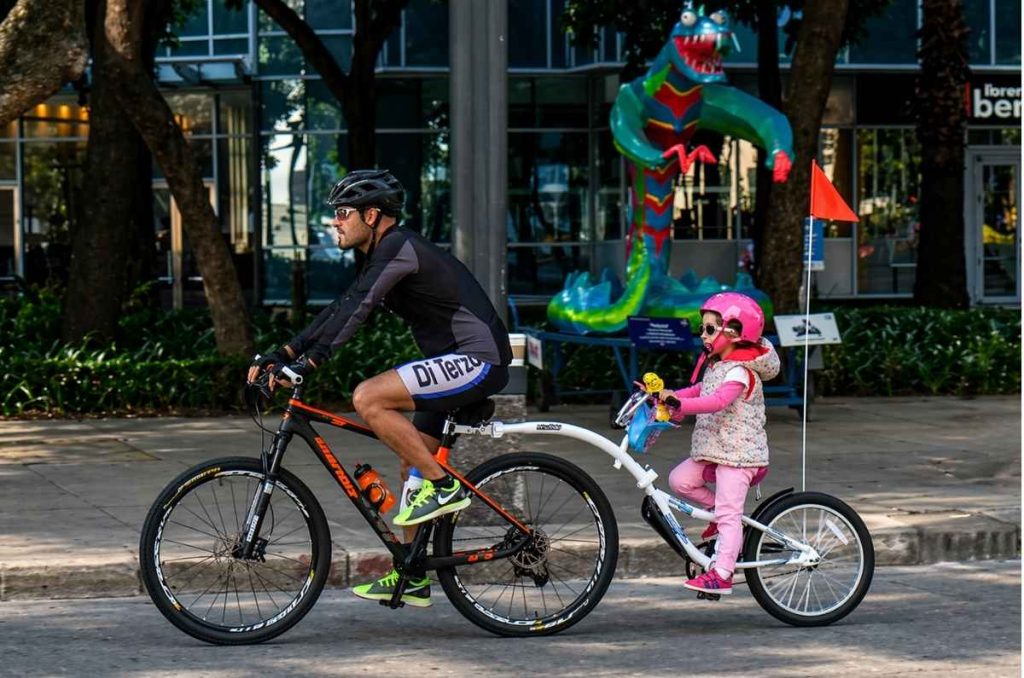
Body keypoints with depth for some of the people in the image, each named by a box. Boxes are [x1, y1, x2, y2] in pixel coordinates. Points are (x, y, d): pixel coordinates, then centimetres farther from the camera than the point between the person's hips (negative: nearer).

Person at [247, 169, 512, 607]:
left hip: (477, 361, -11)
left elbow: (357, 309, -25)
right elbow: (341, 310, 18)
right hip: (459, 362, 11)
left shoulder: (398, 247, -14)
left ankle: (444, 487, -14)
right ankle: (411, 578, 20)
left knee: (367, 399, -22)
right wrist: (283, 354, 11)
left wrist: (308, 361, -30)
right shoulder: (383, 255, 17)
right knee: (412, 466, 14)